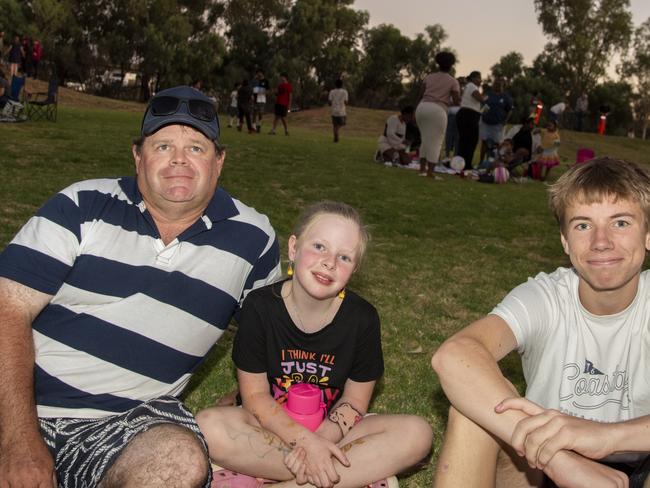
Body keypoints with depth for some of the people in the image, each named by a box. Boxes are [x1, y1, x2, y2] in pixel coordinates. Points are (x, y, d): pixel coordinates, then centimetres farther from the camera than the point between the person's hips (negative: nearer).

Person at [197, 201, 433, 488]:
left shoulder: (363, 318, -11)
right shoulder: (260, 306, -14)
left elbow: (355, 400, -4)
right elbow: (255, 395, -12)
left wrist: (319, 440, -22)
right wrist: (306, 442, -25)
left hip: (329, 429, 2)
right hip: (273, 426, -1)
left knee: (417, 434, -22)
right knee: (208, 427, -32)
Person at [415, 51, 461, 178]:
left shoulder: (429, 77, 17)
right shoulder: (453, 81, 8)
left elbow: (421, 95, 13)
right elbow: (457, 101, 3)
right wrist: (448, 102, 22)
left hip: (422, 107, 4)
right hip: (437, 110, -4)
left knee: (425, 139, 18)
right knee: (435, 142, 2)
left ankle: (422, 168, 17)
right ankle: (430, 172, -2)